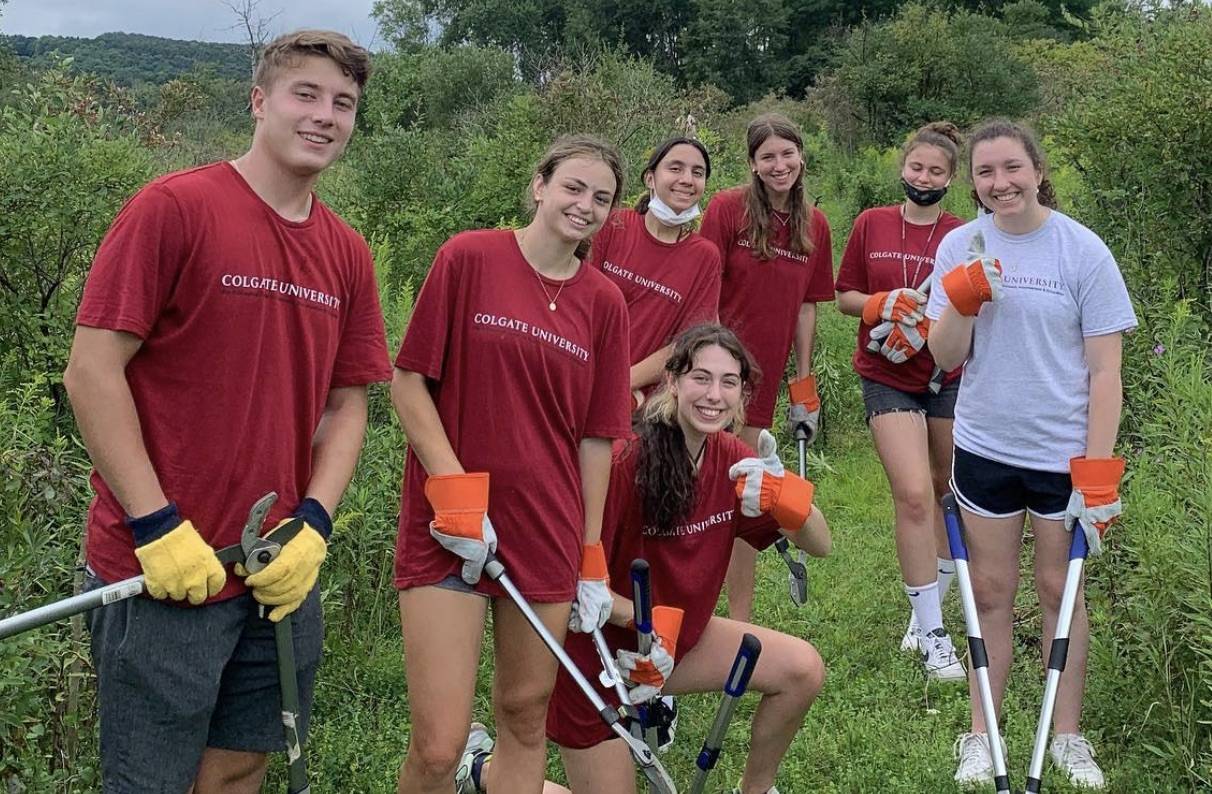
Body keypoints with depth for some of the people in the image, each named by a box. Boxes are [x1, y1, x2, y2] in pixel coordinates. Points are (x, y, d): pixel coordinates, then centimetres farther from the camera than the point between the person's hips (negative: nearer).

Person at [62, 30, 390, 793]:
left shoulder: (349, 254, 7)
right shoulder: (174, 207, -11)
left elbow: (348, 405, 10)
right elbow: (92, 372, -13)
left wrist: (313, 527, -5)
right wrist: (158, 528, -16)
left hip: (284, 575, 6)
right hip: (164, 570, -5)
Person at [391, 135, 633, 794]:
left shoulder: (604, 302, 6)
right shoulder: (468, 257, -4)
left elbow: (595, 436, 8)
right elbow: (407, 382, -4)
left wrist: (591, 562, 7)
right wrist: (455, 493, -11)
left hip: (546, 533, 4)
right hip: (449, 532, -4)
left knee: (526, 718, 12)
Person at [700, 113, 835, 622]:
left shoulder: (814, 226, 6)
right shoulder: (727, 208, -7)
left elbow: (805, 307, 12)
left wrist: (804, 382, 11)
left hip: (763, 375, 4)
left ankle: (739, 620, 19)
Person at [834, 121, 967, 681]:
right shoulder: (871, 225, 2)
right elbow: (845, 296, 7)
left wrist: (939, 318, -18)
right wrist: (882, 305, -13)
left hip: (949, 377, 2)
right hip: (888, 378, -2)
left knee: (949, 494, 12)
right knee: (914, 495, -14)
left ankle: (927, 610, 35)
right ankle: (932, 638, -6)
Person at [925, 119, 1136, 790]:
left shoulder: (1082, 251, -9)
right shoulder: (960, 246, 0)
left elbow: (1104, 370, -7)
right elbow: (945, 358, -1)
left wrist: (1097, 471, -11)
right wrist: (962, 302, -20)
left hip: (1064, 452, -2)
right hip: (984, 449, 2)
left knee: (1060, 590, 8)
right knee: (991, 592, 10)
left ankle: (1067, 736, 22)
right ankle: (981, 735, 22)